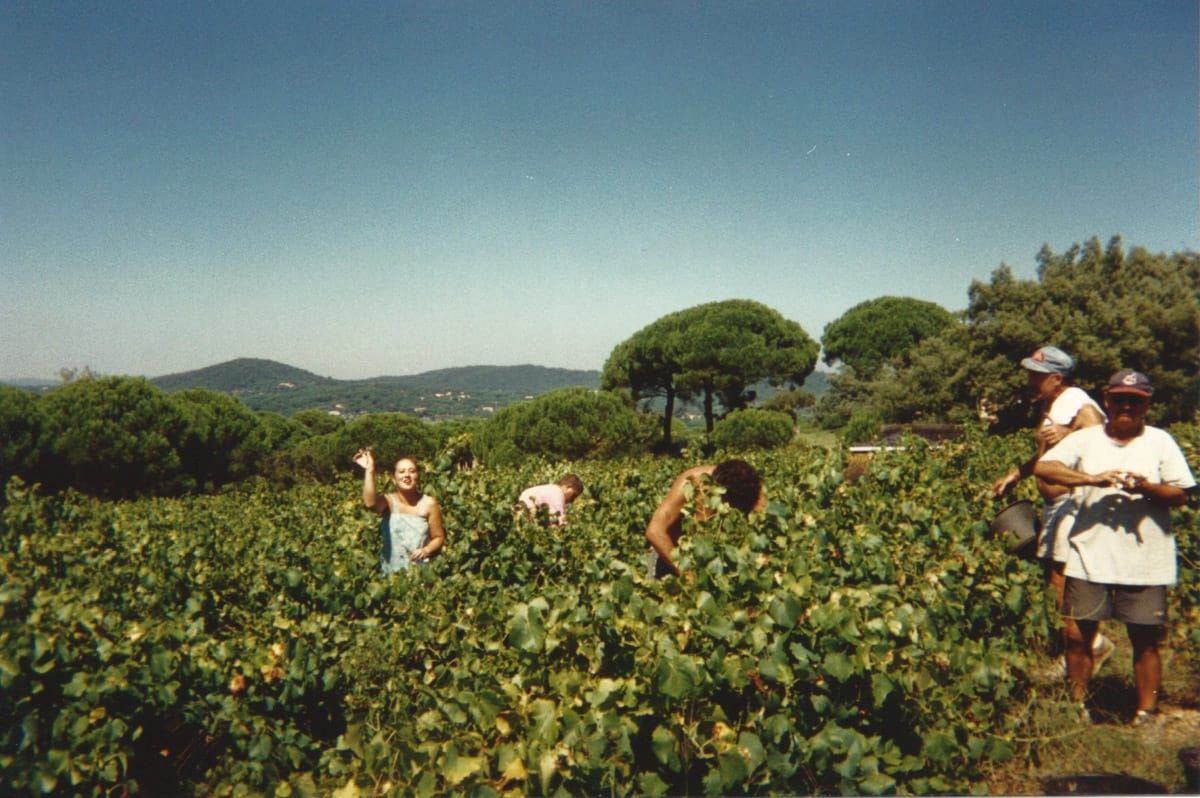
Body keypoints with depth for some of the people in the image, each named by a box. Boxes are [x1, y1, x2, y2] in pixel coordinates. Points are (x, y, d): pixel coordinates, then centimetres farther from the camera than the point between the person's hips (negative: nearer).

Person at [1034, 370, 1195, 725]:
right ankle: (1078, 708, 23)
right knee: (1078, 636, 6)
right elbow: (1043, 467, -10)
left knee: (1146, 642, 8)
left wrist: (1147, 488, -19)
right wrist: (1092, 478, -21)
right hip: (1089, 559, 0)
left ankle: (1146, 716, 22)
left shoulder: (1160, 442, 4)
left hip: (1146, 564, 0)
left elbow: (1180, 495, 2)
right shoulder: (1086, 439, 3)